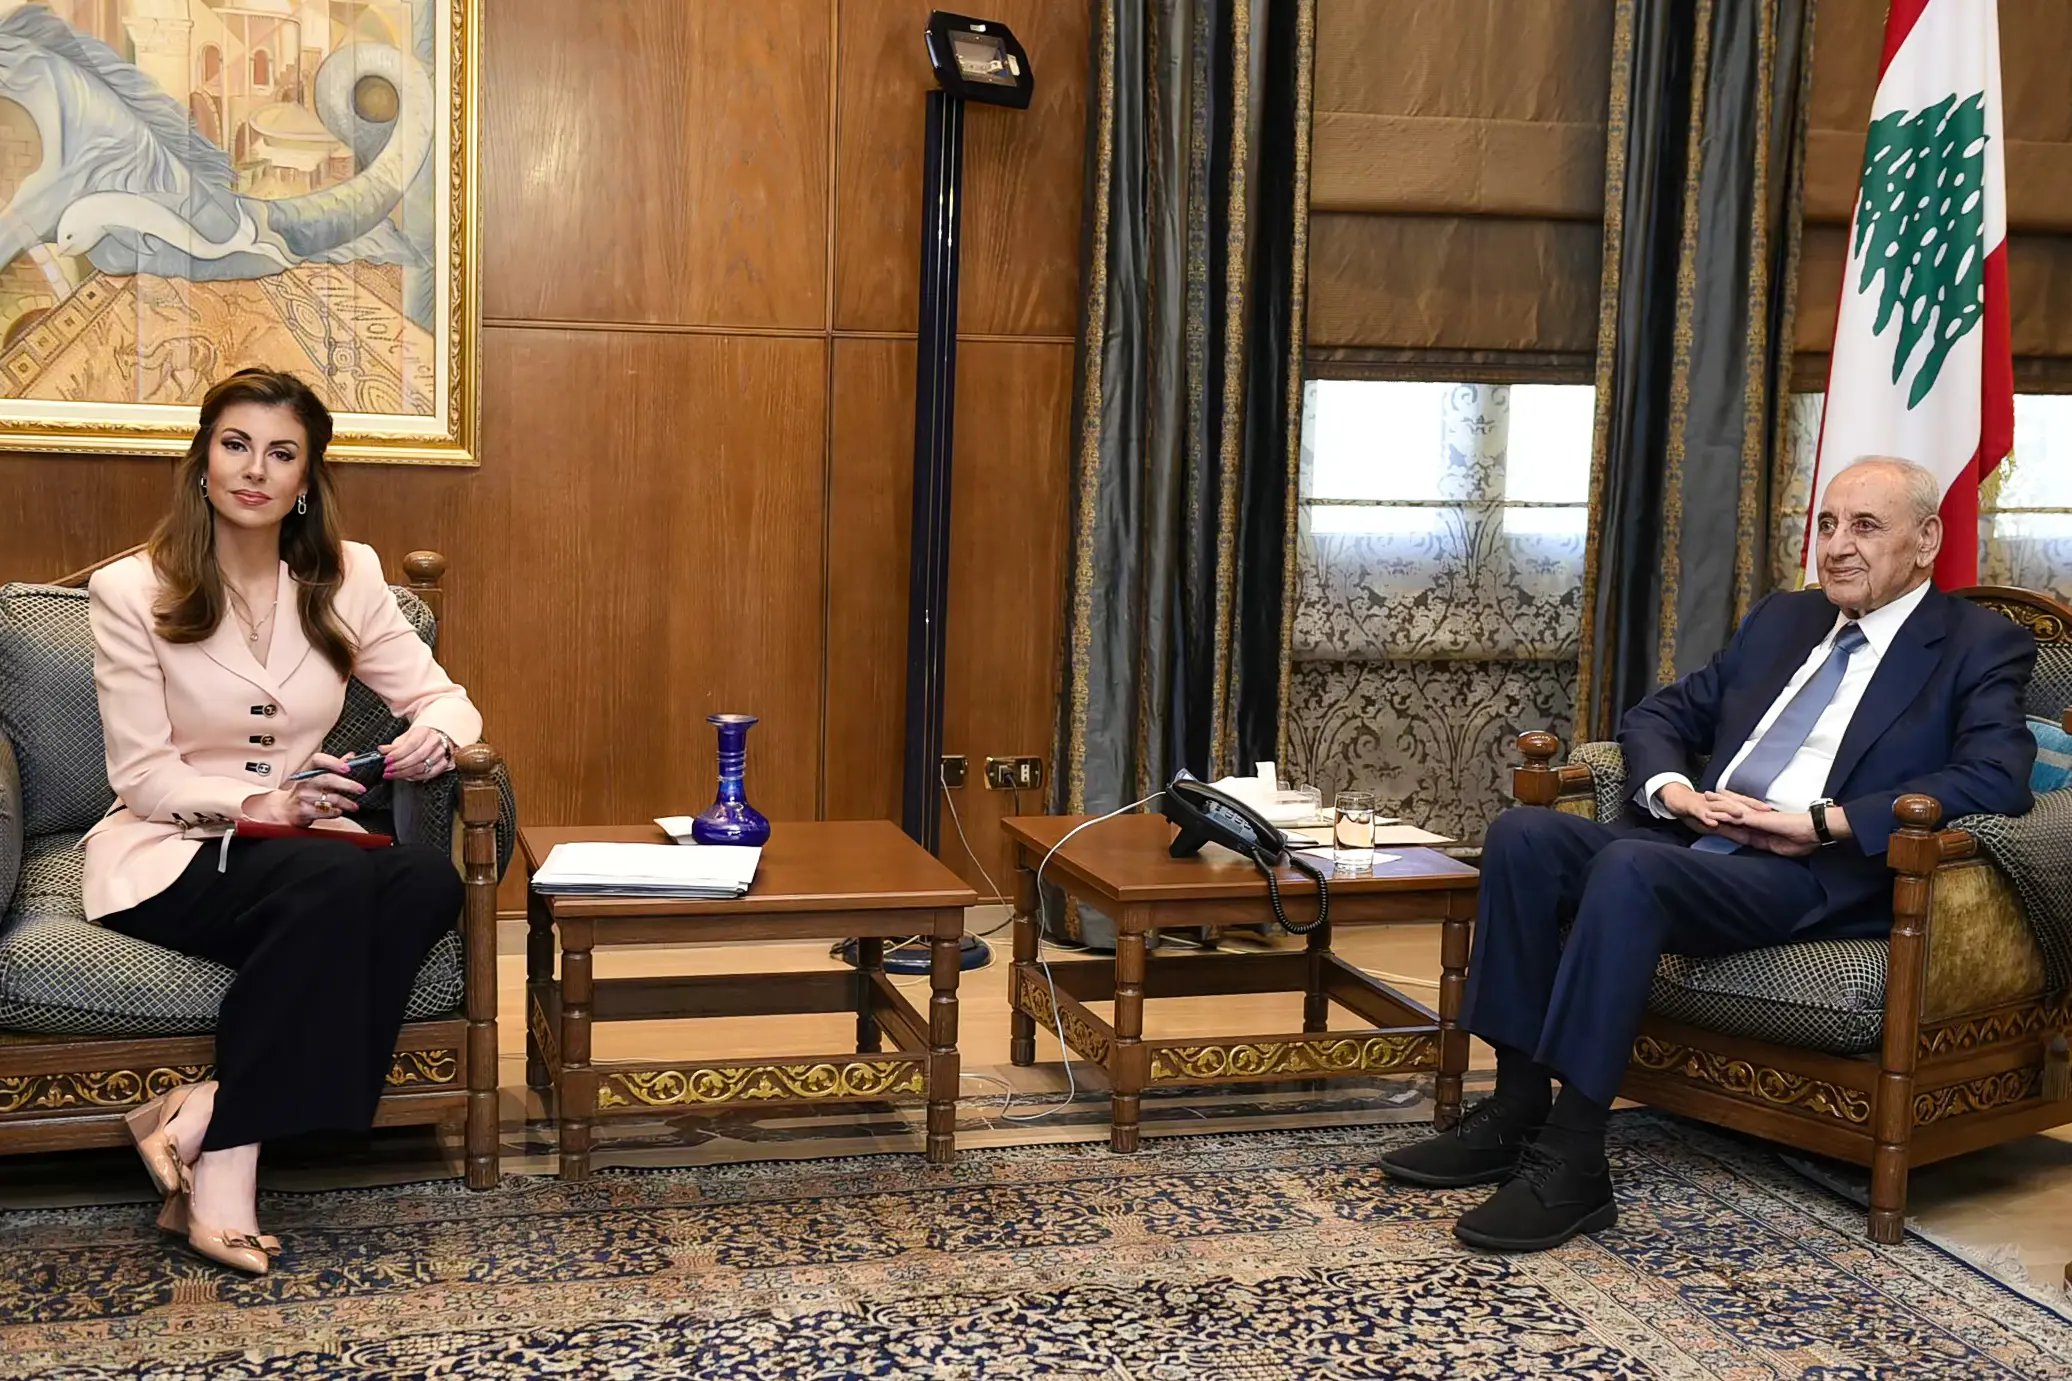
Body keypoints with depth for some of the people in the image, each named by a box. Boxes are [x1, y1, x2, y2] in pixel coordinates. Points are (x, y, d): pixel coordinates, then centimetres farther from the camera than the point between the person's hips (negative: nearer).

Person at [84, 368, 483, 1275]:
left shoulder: (346, 579, 6)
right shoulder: (132, 592, -5)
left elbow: (441, 696, 6)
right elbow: (142, 775, -8)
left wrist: (433, 734, -20)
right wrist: (251, 805, -27)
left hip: (302, 842, 5)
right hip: (168, 853, -4)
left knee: (429, 881, -29)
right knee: (332, 883, -35)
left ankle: (208, 1115, -27)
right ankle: (227, 1158, -27)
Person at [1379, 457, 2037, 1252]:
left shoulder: (1980, 648, 5)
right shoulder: (1780, 620, 24)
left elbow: (1997, 780, -13)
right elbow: (1657, 716, 24)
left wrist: (1821, 823, -19)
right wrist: (1677, 792, 0)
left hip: (1819, 880, -7)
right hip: (1693, 847, 7)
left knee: (1628, 866, -34)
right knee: (1523, 835, -17)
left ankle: (1572, 1166, -31)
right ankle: (1517, 1109, -14)